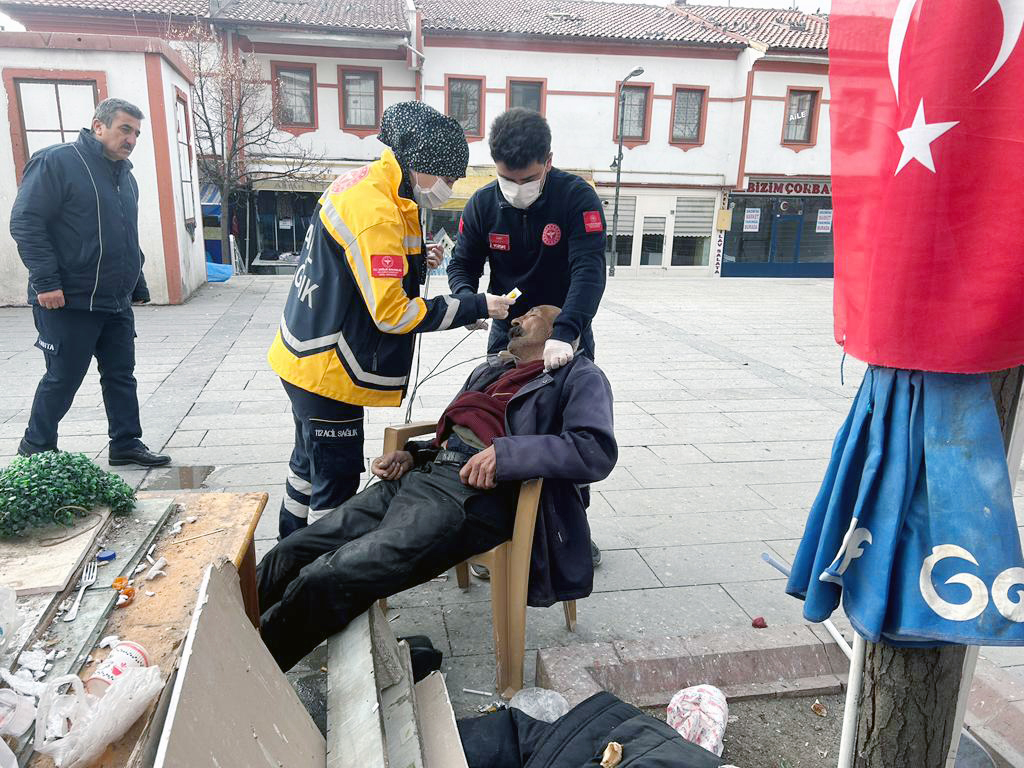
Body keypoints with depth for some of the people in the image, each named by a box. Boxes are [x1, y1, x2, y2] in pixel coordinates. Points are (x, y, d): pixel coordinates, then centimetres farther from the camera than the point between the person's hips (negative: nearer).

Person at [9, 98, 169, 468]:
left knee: (121, 375, 10)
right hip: (67, 301, -7)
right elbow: (25, 222, -14)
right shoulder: (57, 161, -8)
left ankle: (126, 444, 20)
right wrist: (45, 282, -19)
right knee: (63, 378, 2)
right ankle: (35, 449, 21)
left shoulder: (125, 176, 16)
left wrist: (138, 287, 20)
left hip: (116, 303, 7)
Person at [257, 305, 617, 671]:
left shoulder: (578, 376, 8)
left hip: (474, 496, -8)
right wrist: (410, 454, 16)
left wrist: (505, 453, -19)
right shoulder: (491, 370, 31)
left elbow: (597, 450, -10)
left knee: (324, 580, -21)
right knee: (289, 555, -5)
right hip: (419, 475, 8)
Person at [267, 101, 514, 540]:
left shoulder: (367, 183, 6)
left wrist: (413, 262, -2)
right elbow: (393, 314, -26)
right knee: (336, 481, 1)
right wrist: (476, 307, -21)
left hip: (308, 358, 11)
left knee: (310, 461, 24)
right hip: (327, 371, -11)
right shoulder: (375, 211, -25)